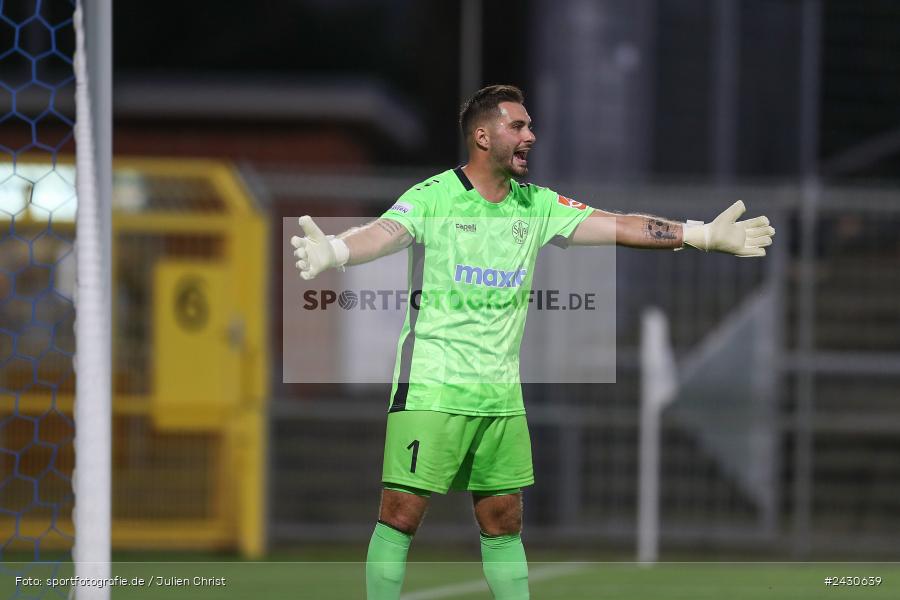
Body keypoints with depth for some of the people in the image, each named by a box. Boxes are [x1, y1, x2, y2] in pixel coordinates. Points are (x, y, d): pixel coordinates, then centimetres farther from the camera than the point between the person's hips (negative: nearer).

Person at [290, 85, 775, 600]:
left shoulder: (537, 206, 9)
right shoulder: (433, 198, -9)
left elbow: (616, 226, 7)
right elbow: (384, 234, -25)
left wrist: (705, 234, -1)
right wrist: (332, 251, -48)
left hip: (501, 392, 6)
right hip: (432, 385, -6)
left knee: (505, 523, 10)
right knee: (401, 515, -8)